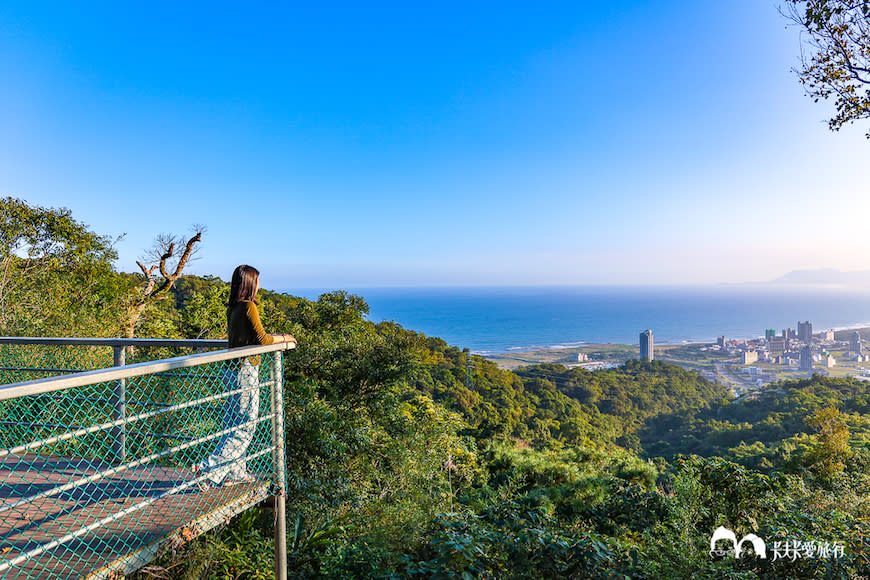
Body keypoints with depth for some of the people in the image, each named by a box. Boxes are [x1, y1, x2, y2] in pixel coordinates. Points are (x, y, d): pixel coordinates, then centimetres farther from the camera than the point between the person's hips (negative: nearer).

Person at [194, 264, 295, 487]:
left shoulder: (233, 307, 10)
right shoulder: (248, 306, -14)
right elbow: (262, 339, -16)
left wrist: (275, 338, 19)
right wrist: (283, 338, 0)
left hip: (233, 369, 9)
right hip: (245, 370, -9)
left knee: (234, 423, 14)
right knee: (246, 425, -1)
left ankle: (236, 472, 24)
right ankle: (209, 468, -2)